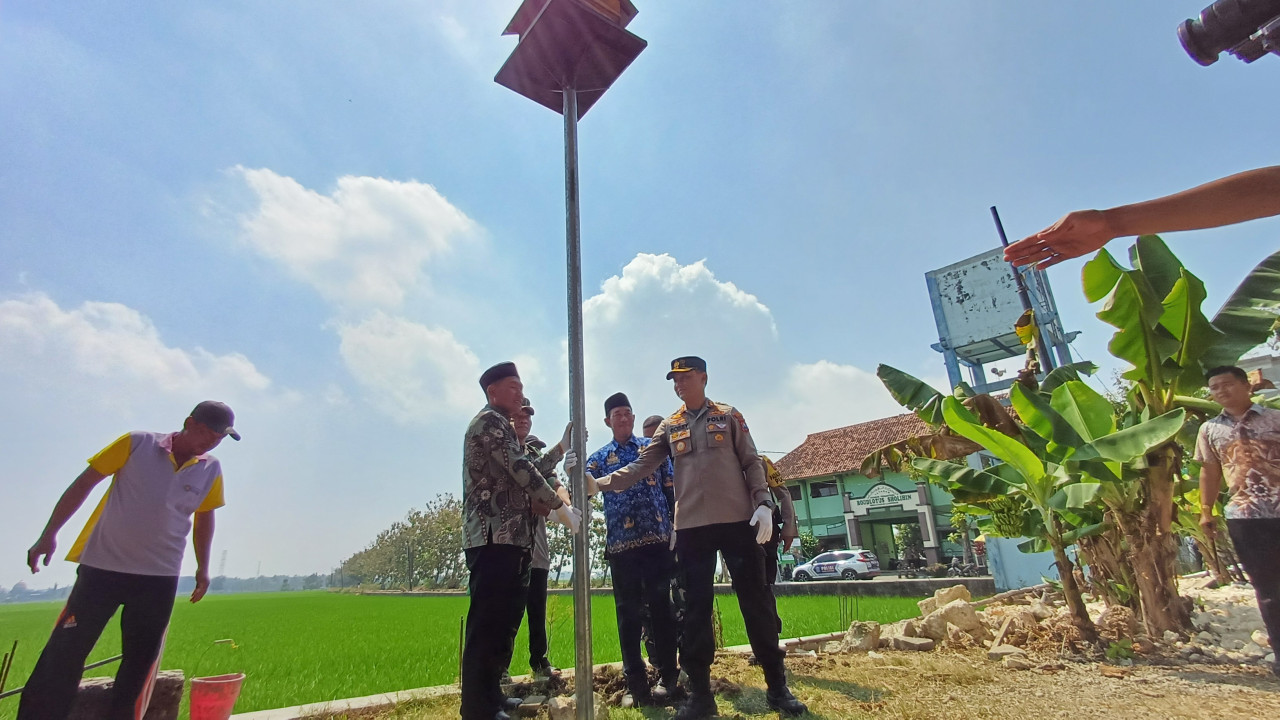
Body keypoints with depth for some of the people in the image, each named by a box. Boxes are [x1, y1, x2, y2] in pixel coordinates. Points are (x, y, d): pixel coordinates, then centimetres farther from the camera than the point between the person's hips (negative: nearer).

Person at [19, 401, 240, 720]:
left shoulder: (211, 470, -1)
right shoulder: (136, 444, -9)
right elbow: (84, 483, -2)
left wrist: (202, 568, 15)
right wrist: (50, 533, -6)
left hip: (160, 578, 2)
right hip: (102, 567, -2)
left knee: (140, 661, 9)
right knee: (64, 653, 3)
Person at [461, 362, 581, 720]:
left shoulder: (500, 426, 25)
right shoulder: (489, 421, -7)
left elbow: (523, 472, 21)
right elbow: (521, 470, -17)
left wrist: (560, 449, 16)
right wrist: (560, 507, -14)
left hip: (509, 538, 10)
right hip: (493, 537, -10)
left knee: (504, 621, 15)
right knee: (487, 623, -6)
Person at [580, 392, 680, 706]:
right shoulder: (599, 457, 11)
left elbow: (672, 486, 7)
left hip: (658, 537, -1)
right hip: (621, 542, 1)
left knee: (660, 605, 5)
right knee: (628, 611, 6)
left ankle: (668, 674, 19)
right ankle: (636, 682, 18)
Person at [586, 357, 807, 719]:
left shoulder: (729, 416, 7)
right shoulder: (669, 427, 12)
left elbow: (751, 463, 5)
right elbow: (642, 465, 4)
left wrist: (763, 503, -9)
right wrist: (600, 483, -9)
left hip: (738, 520, -2)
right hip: (691, 526, 2)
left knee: (756, 602, 4)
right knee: (696, 608, 6)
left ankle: (777, 686, 18)